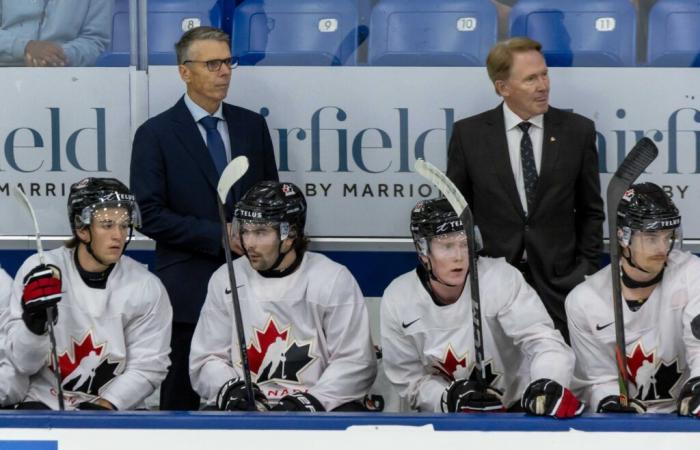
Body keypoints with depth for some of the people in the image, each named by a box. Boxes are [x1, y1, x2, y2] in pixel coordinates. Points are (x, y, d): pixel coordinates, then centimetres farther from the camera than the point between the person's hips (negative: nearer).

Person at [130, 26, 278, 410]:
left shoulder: (252, 125, 11)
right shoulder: (156, 134, -2)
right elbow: (151, 216, -8)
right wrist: (219, 236, -13)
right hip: (190, 289, -3)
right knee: (182, 400, 2)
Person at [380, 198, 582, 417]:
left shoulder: (500, 278, -15)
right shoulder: (397, 301, -8)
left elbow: (544, 339, -22)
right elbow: (408, 381, -2)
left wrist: (547, 385, -42)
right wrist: (448, 398, -21)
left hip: (516, 411, -2)